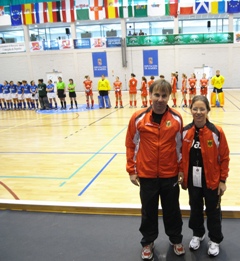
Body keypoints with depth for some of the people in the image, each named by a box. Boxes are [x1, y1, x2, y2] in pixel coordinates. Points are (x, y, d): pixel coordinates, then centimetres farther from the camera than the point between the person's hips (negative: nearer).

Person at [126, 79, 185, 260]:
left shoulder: (176, 118, -6)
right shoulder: (138, 118, -10)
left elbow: (181, 145, 3)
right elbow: (131, 145, -2)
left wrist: (181, 170, 4)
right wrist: (132, 170, -1)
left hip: (171, 175, 1)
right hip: (146, 175, 0)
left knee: (172, 210, 17)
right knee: (148, 211, 15)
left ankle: (176, 240, 42)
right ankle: (148, 242, 38)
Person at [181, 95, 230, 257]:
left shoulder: (217, 132, -15)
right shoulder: (185, 132, -6)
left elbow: (224, 157, -8)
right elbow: (182, 156, 3)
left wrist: (223, 180, -6)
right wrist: (182, 177, 5)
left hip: (212, 181, -3)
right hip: (193, 181, 3)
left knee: (213, 211, 14)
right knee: (195, 209, 20)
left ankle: (215, 240, 37)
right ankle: (198, 234, 45)